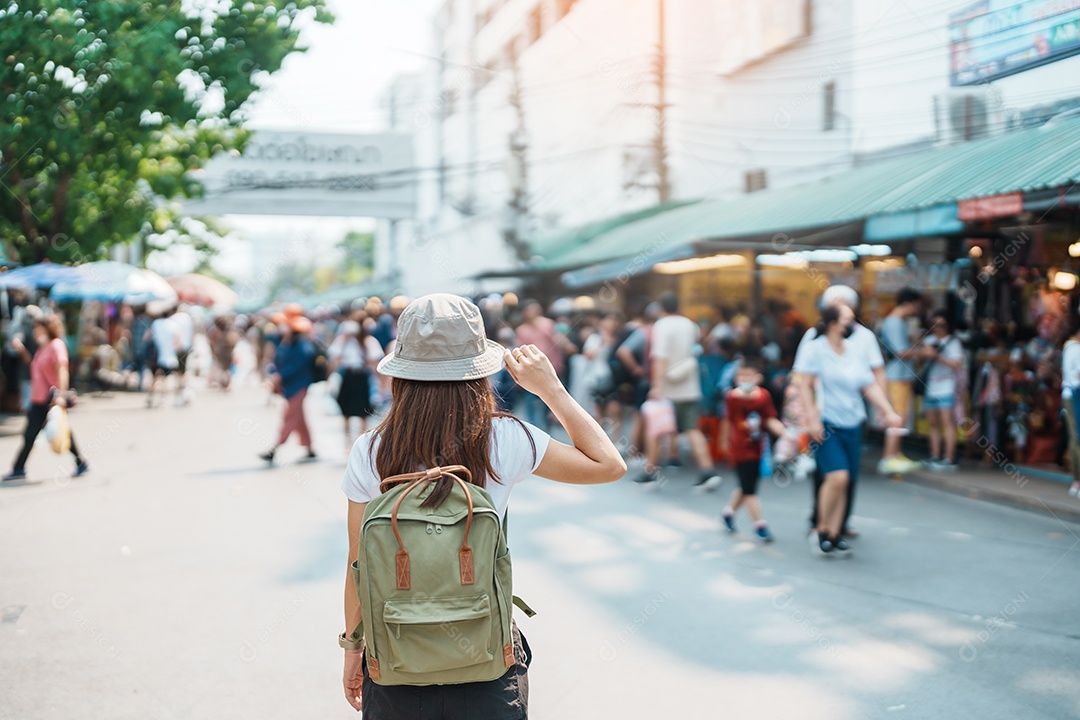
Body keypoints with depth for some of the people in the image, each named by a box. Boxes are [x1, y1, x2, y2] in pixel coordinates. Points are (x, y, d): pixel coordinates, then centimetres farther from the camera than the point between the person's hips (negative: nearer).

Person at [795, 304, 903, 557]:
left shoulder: (855, 351, 11)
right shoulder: (814, 349, -6)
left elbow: (870, 386, 12)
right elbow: (804, 384, -9)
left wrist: (888, 412, 1)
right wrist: (812, 418, -15)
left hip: (852, 425, 6)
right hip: (826, 425, -6)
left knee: (844, 483, 5)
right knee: (837, 477, -19)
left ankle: (834, 535, 15)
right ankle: (822, 529, 0)